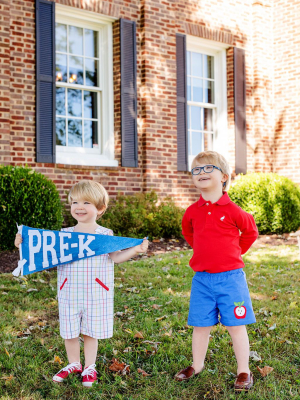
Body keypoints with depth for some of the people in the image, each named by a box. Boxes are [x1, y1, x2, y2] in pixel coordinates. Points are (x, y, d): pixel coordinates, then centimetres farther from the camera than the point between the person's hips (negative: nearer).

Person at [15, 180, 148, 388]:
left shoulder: (105, 235, -2)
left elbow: (116, 257, -4)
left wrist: (135, 250, -18)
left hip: (96, 292, -2)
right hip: (70, 292, 2)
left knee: (91, 332, 9)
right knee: (69, 331, 12)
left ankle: (90, 367, 28)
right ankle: (74, 364, 35)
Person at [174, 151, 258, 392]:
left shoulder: (232, 210, -9)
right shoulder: (193, 211, 2)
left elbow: (250, 232, 6)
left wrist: (234, 254, 7)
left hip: (230, 277, -3)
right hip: (202, 279, 4)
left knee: (236, 325, 4)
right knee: (201, 325, 12)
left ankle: (244, 371, 16)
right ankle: (197, 365, 30)